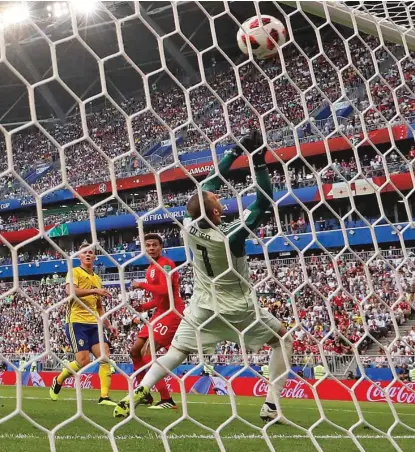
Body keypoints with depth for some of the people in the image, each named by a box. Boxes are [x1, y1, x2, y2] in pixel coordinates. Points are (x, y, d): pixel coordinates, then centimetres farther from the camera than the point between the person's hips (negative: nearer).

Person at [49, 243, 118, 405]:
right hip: (77, 322, -6)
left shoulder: (97, 279, 20)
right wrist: (94, 290, -24)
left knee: (105, 357, -7)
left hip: (94, 324, 7)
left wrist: (108, 325, 16)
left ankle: (104, 397, -4)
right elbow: (70, 291, -21)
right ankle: (57, 382, 15)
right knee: (83, 360, -13)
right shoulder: (75, 272, 0)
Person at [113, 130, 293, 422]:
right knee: (283, 341, 15)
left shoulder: (190, 226, -12)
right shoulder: (232, 235, -25)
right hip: (239, 308, -3)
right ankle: (271, 407, 7)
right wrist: (259, 161, -20)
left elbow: (208, 184, -1)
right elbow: (265, 201, -19)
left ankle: (138, 393, -8)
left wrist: (236, 152, 1)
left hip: (204, 307, 4)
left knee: (175, 352, 12)